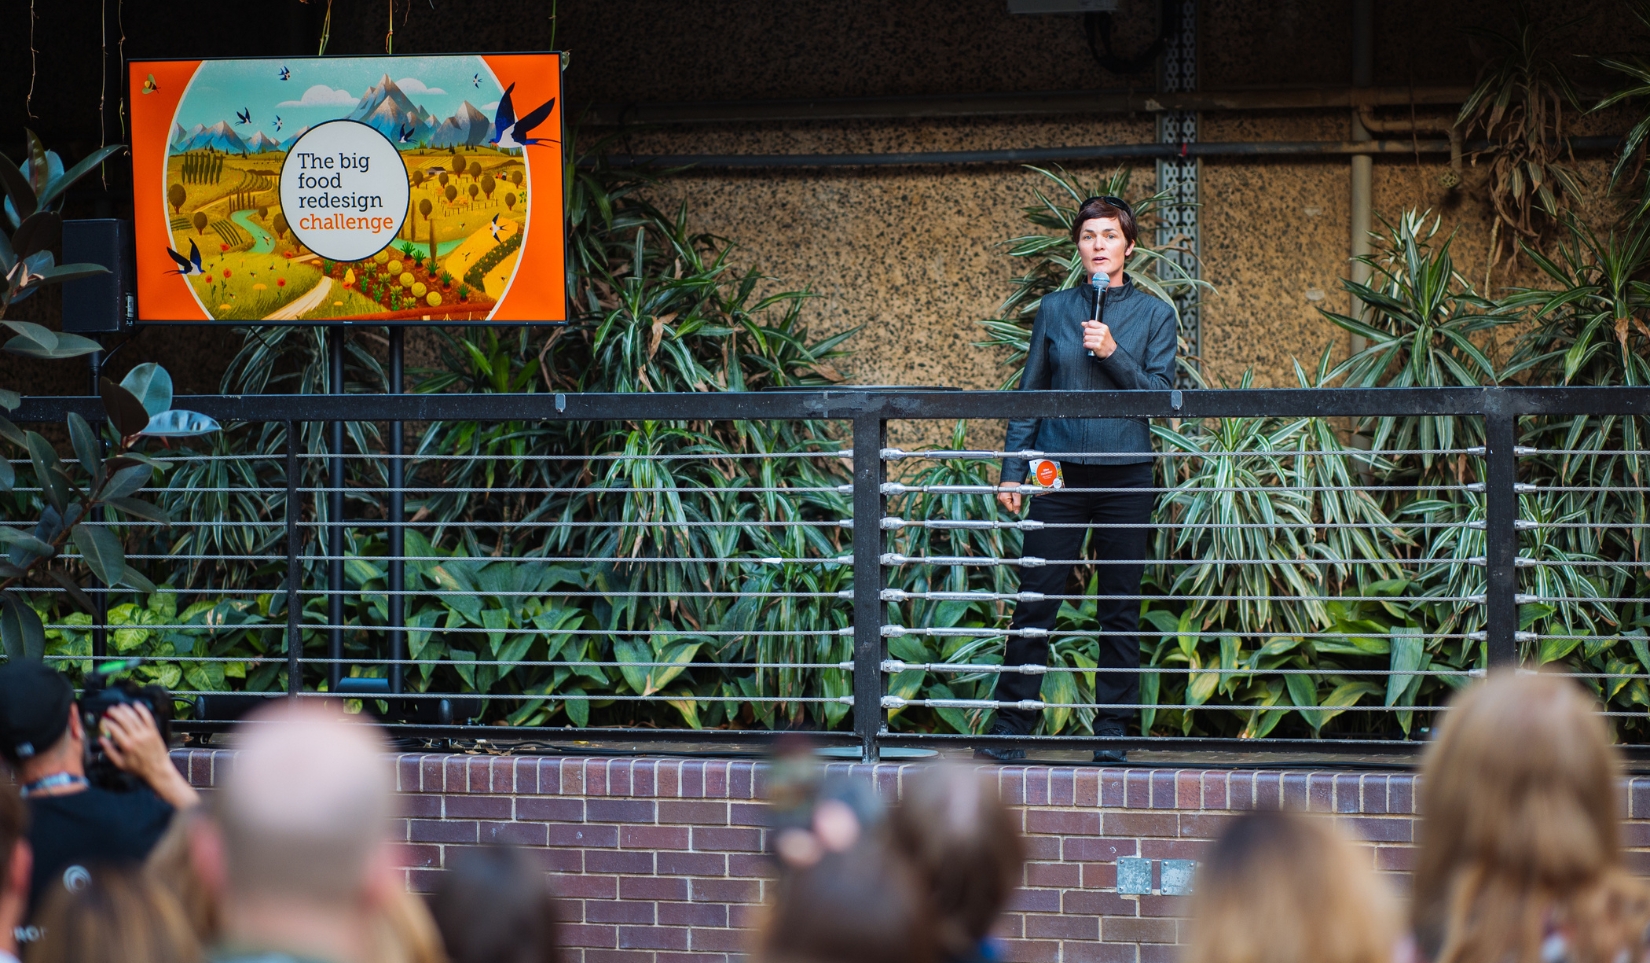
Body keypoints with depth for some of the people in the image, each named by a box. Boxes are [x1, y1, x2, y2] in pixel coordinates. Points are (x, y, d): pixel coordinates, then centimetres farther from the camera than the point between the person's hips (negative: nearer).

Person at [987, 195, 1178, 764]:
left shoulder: (1153, 314, 5)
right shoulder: (1054, 310, 9)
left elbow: (1161, 394, -1)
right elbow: (1029, 393, 11)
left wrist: (1113, 354, -14)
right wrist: (1013, 470, 6)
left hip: (1125, 475, 0)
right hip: (1061, 472, 1)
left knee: (1120, 608, 3)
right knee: (1036, 600, -2)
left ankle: (1112, 730, 10)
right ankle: (1010, 727, 3)